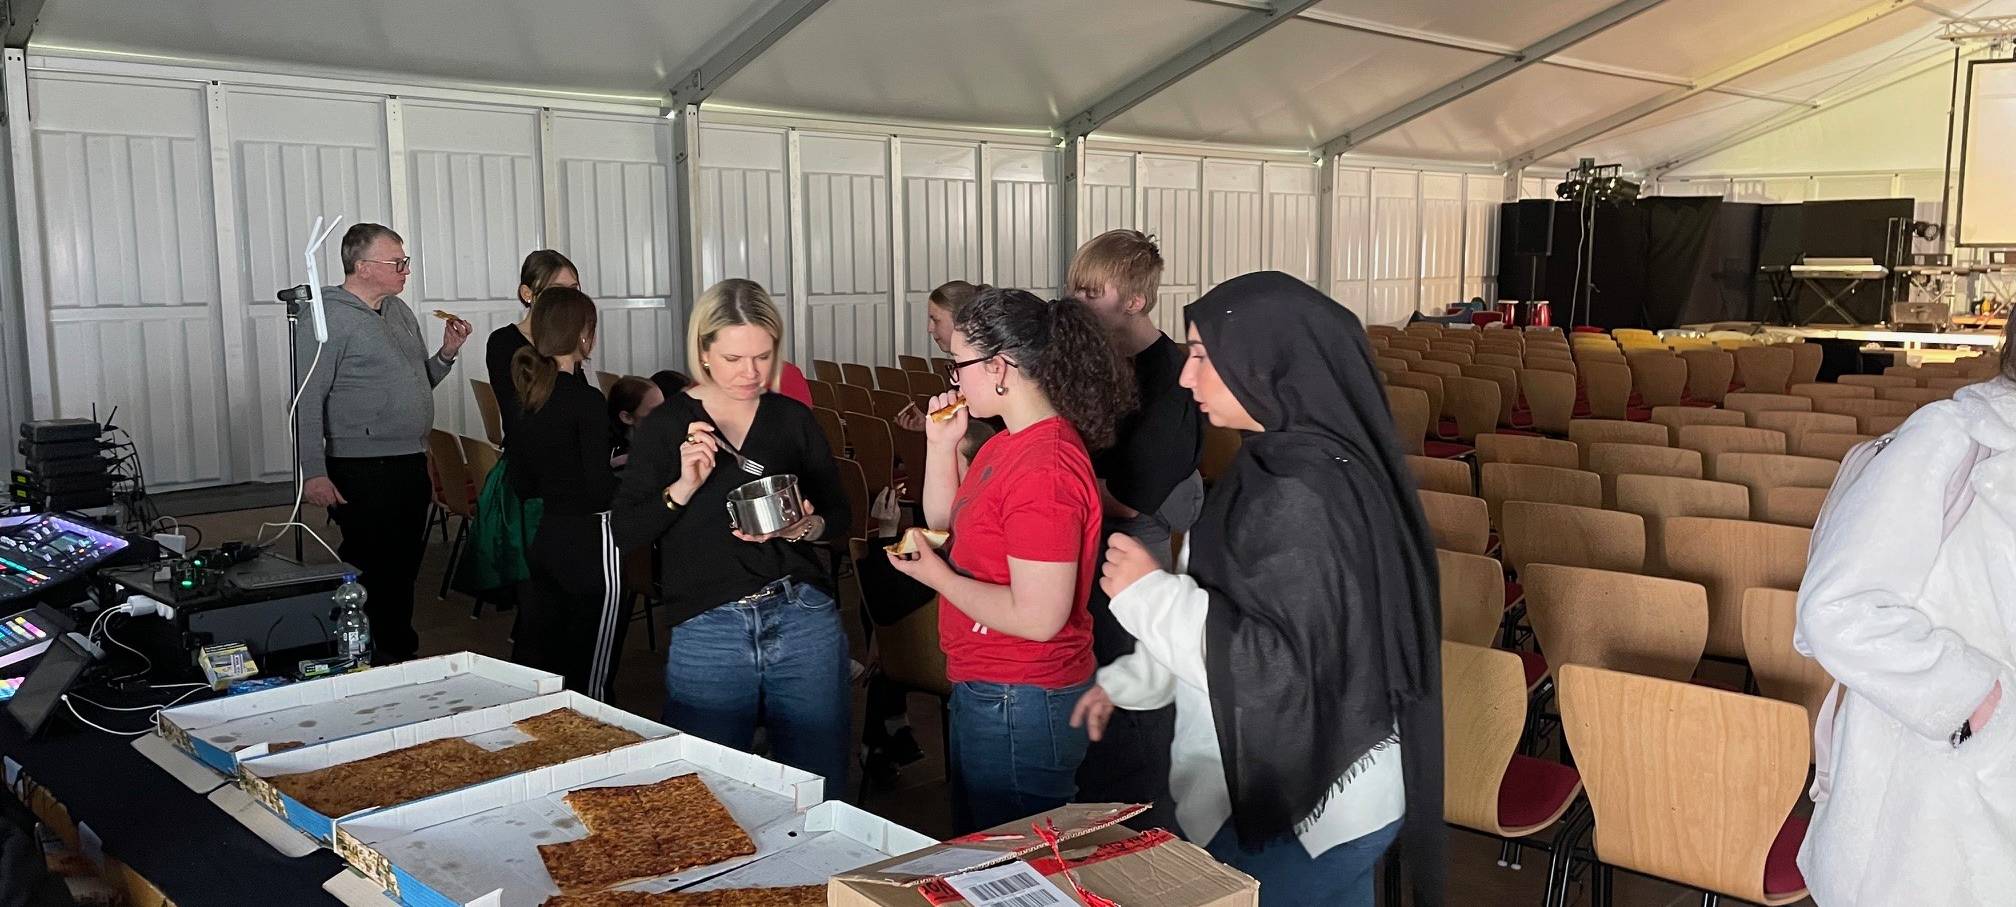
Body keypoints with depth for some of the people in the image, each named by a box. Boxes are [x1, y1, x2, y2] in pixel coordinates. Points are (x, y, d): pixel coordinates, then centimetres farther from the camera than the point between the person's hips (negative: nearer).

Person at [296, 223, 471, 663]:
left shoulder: (399, 310, 15)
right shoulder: (327, 317, -10)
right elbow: (306, 400, -15)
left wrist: (447, 353, 5)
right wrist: (312, 473, -22)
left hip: (413, 466, 8)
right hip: (364, 473, -8)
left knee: (404, 570, 14)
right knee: (373, 574, -5)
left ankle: (401, 654, 25)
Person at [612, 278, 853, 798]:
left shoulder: (794, 419, 6)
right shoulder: (666, 426, 1)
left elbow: (840, 518, 11)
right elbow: (626, 533, 0)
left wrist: (804, 526, -10)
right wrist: (684, 486, -16)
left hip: (806, 624, 2)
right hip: (706, 635, -1)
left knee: (819, 793, 8)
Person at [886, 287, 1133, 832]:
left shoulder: (1044, 469, -25)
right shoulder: (1008, 444, 7)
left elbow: (1038, 618, -27)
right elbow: (949, 526, 18)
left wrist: (937, 576, -15)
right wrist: (941, 444, 5)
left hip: (1019, 705, -10)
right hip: (983, 693, 10)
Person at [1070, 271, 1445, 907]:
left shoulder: (1300, 493, -25)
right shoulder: (1283, 462, 5)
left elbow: (1282, 663, -27)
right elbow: (1225, 607, 14)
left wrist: (1148, 593, -18)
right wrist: (1127, 681, 18)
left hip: (1298, 810, -9)